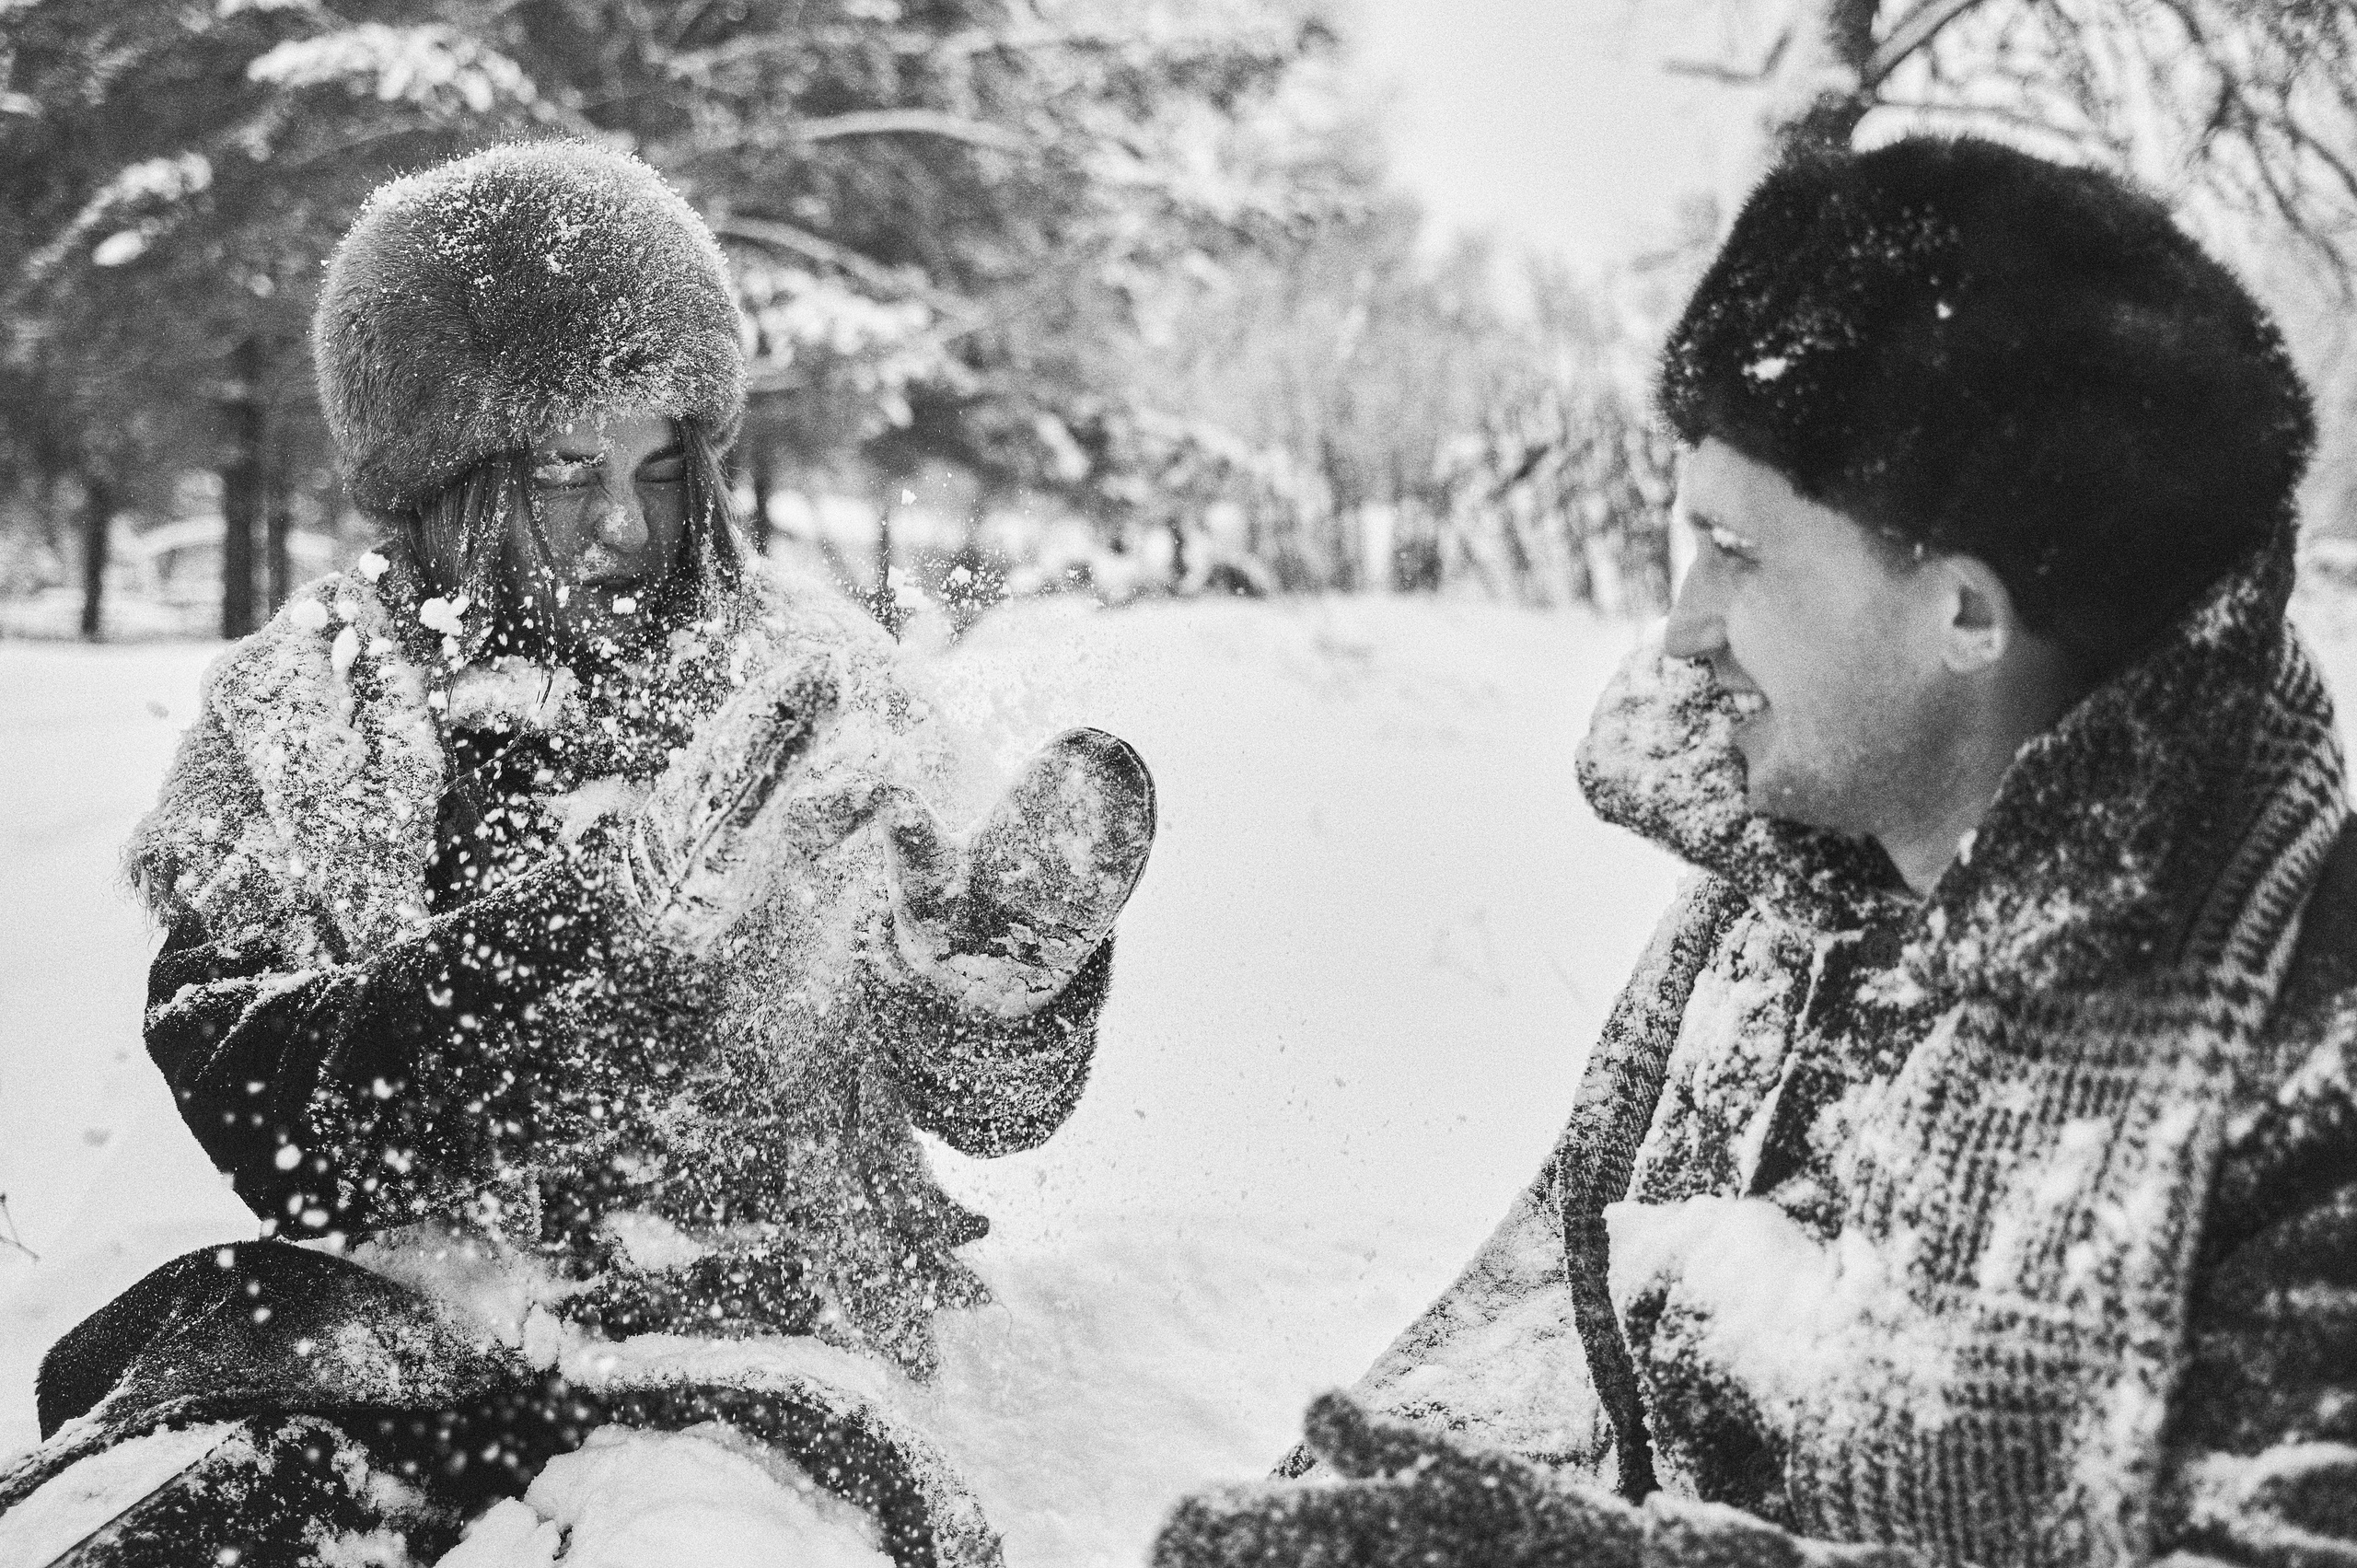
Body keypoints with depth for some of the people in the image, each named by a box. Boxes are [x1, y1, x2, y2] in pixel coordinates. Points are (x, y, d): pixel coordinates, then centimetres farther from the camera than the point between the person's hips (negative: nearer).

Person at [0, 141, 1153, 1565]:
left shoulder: (802, 669, 4)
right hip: (383, 1325, 1)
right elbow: (281, 1124, -11)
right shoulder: (307, 705, 2)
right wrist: (632, 902, -24)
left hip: (757, 1329, 0)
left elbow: (983, 1092, 6)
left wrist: (1024, 935, -17)